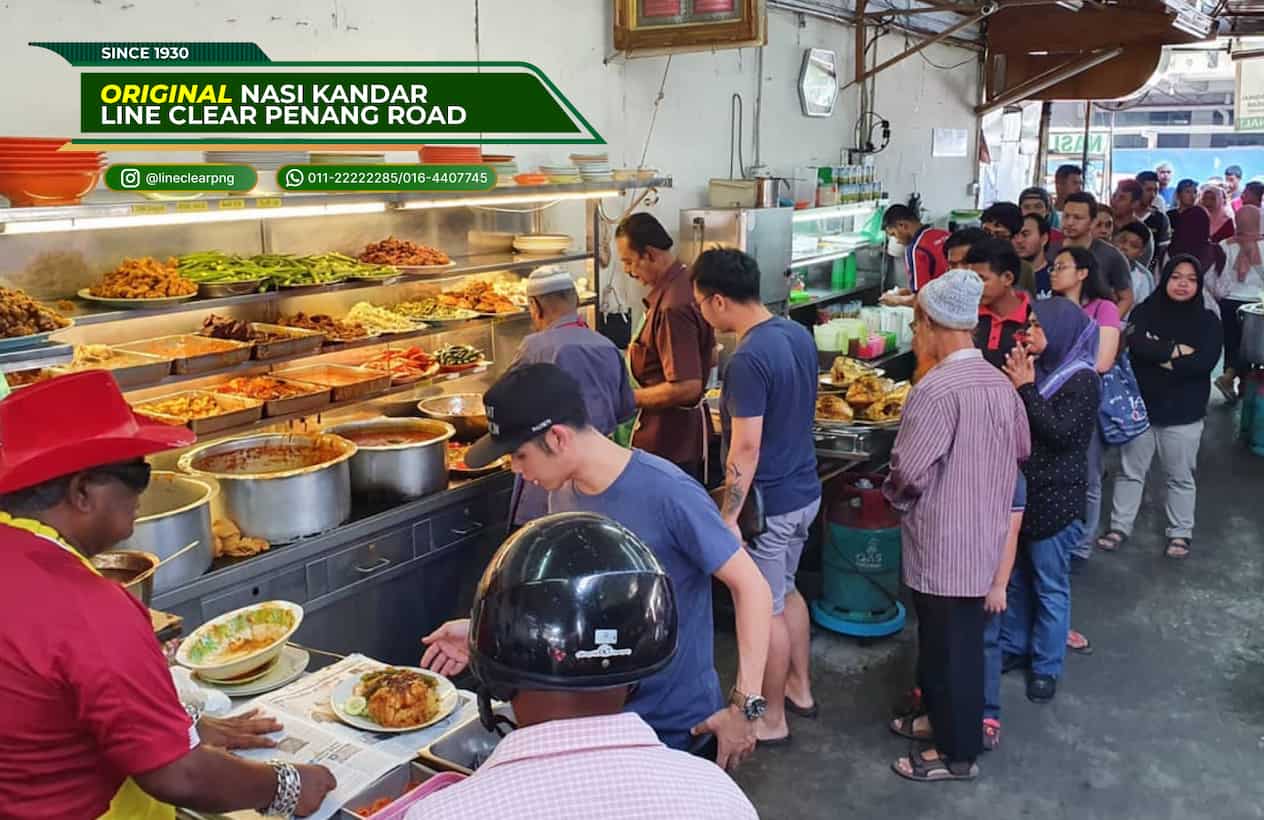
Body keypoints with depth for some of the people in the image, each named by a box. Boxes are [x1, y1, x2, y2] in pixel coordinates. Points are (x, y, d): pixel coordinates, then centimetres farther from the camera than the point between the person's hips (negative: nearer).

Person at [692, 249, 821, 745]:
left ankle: (772, 719, 23)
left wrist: (728, 516, -20)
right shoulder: (798, 334, 3)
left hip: (768, 503, -9)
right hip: (805, 490, 9)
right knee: (786, 591, 25)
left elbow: (746, 447, -25)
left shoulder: (748, 359, -25)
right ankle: (800, 690, 40)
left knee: (765, 610, 7)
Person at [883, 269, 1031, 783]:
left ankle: (957, 752, 21)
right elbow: (1022, 450, 16)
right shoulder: (1000, 383, 4)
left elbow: (908, 471, -25)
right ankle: (946, 720, 39)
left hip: (943, 543, -9)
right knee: (962, 639, 22)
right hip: (983, 536, 9)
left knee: (947, 645, 6)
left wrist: (893, 492, -3)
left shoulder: (937, 389, -24)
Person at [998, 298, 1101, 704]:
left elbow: (1061, 432, -24)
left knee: (1049, 586, 6)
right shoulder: (1035, 369, 5)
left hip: (1052, 499, -7)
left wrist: (1026, 389, -20)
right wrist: (1013, 385, -9)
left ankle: (1046, 666, 19)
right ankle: (1014, 646, 34)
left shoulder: (1082, 380, -13)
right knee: (1014, 576, 18)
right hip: (1018, 490, 7)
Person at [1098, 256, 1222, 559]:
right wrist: (1177, 351, -17)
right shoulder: (1145, 311, 1)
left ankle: (1181, 532, 24)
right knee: (1131, 471, 10)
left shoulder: (1207, 320, -1)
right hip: (1141, 406, 1)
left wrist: (1158, 357, -13)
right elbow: (1136, 345, -19)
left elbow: (1204, 363, -16)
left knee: (1180, 477, 11)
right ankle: (1120, 526, 20)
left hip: (1183, 413, -1)